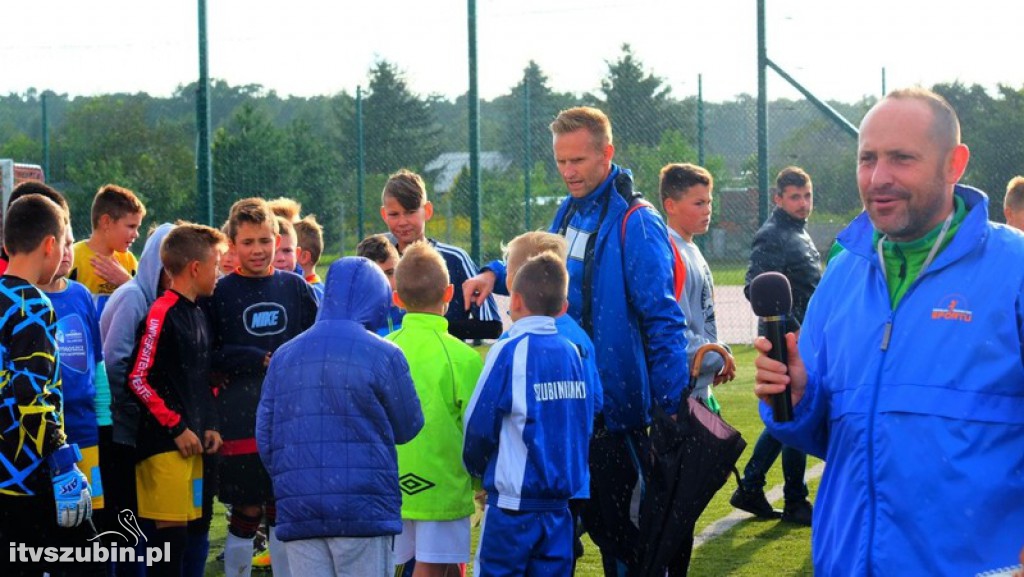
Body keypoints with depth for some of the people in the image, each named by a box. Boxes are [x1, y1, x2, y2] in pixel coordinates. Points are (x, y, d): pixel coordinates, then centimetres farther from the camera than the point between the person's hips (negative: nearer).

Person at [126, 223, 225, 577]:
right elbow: (138, 379, -16)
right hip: (164, 442, -9)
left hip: (192, 441, 9)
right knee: (171, 527, -9)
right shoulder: (162, 313, -13)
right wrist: (177, 428, -14)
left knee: (182, 527, 9)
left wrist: (210, 424, 10)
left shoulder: (197, 314, 16)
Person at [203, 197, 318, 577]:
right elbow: (209, 355, -6)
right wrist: (262, 361, -13)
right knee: (247, 511, 1)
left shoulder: (295, 287, 9)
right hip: (241, 421, -3)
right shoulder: (220, 293, 0)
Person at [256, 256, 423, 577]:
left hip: (297, 512, 4)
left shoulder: (283, 357, 8)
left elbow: (264, 437, 8)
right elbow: (407, 427, 5)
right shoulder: (383, 355, -4)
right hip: (363, 510, -4)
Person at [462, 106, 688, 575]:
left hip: (613, 404, -8)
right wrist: (496, 274, 7)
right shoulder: (569, 212, 11)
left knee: (614, 519, -1)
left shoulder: (635, 224, -15)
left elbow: (662, 321, -18)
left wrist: (672, 405, -21)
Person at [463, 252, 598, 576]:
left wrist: (478, 468, 10)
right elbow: (586, 425, 11)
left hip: (515, 503, -5)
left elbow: (479, 423, -8)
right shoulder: (574, 353, 5)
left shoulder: (510, 351, -11)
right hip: (563, 501, 5)